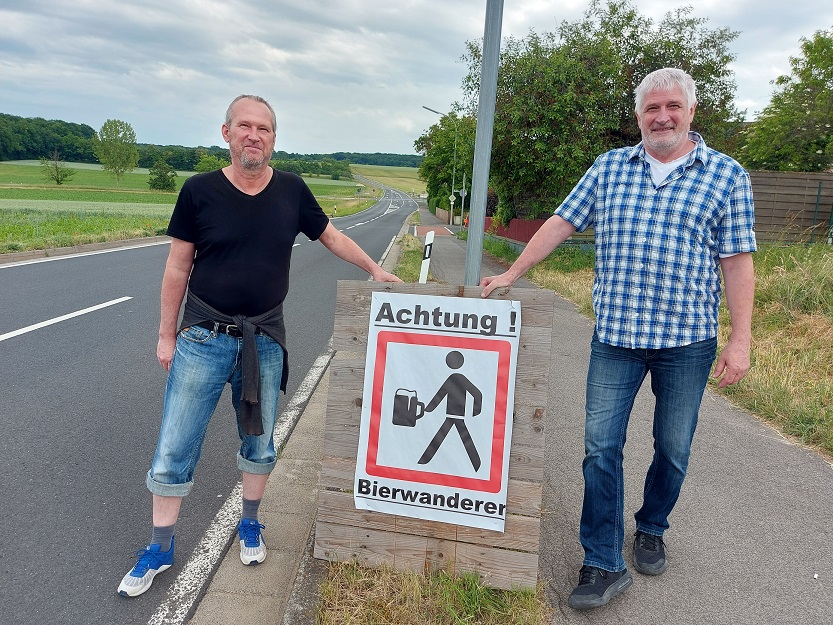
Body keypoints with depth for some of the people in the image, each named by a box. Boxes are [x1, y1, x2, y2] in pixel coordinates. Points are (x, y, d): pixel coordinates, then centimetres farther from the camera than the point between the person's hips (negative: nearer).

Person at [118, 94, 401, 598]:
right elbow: (178, 267, -2)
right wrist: (167, 335, 1)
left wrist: (376, 269, 10)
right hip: (203, 339, -1)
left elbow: (332, 237, 13)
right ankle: (160, 550, 25)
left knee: (260, 445, 15)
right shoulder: (200, 191, -7)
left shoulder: (292, 191, -2)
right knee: (174, 450, 5)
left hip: (265, 342, 2)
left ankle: (250, 526, 38)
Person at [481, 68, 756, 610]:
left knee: (673, 449, 13)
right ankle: (605, 565, 12)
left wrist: (741, 339, -7)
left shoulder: (727, 176, 1)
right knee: (601, 447, -1)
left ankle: (652, 529, 39)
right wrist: (512, 274, 6)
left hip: (688, 340, -1)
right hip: (615, 335, 1)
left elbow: (737, 261, -2)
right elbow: (562, 223, 9)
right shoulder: (609, 168, 8)